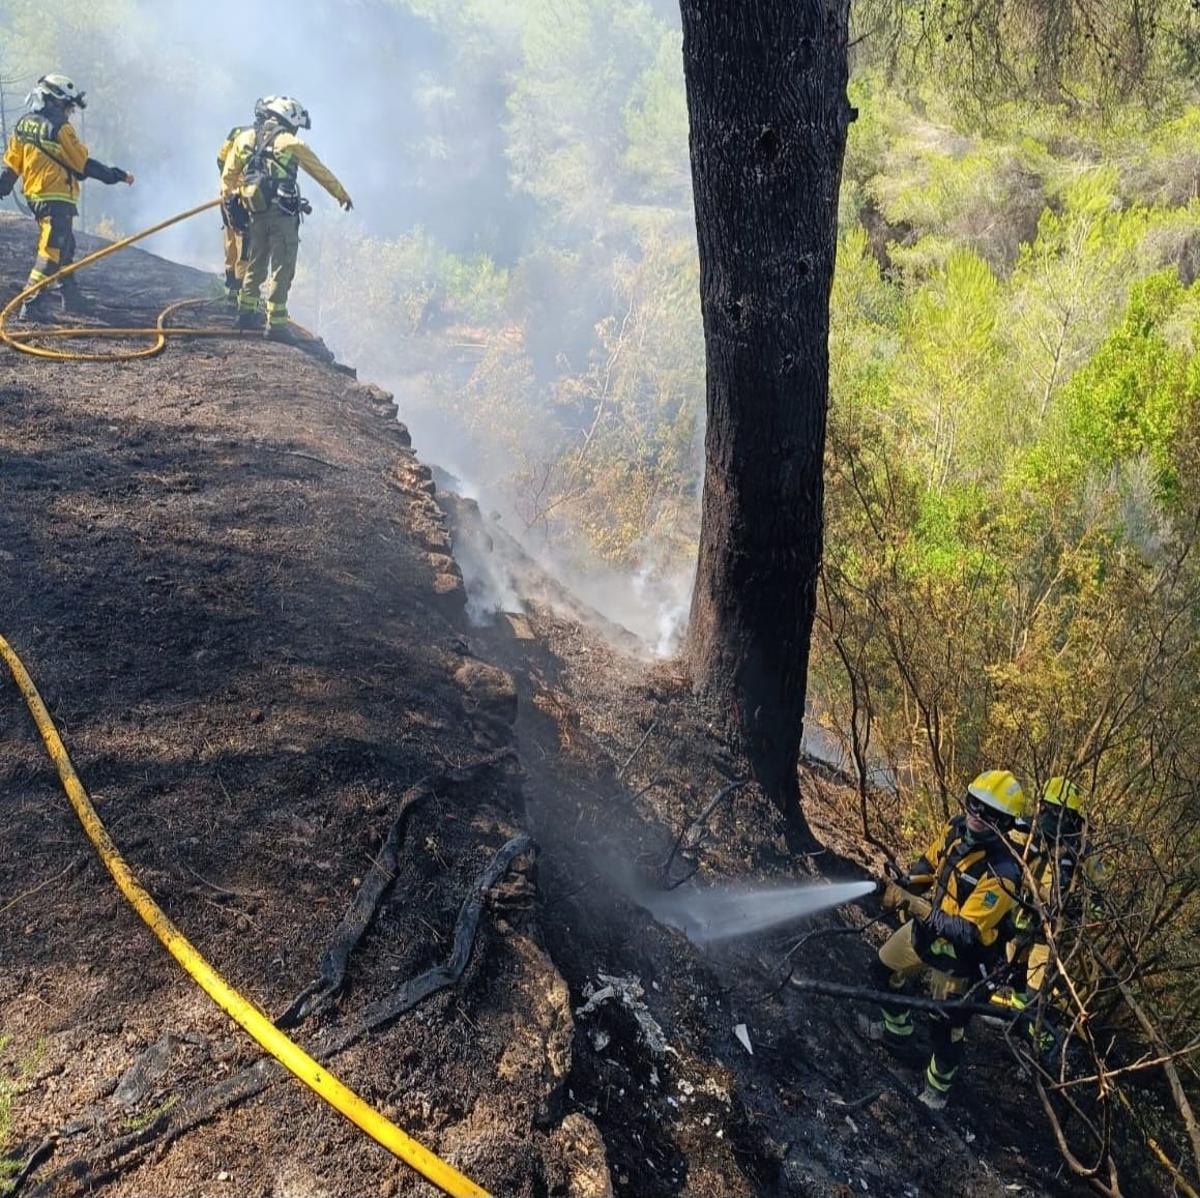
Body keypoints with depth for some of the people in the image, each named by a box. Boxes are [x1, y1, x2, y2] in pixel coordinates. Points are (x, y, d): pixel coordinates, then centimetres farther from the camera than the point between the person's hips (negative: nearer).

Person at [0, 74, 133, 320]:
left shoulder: (22, 125, 11)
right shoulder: (59, 128, -13)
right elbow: (84, 163, -11)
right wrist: (116, 175, -2)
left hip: (34, 196, 9)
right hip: (57, 198, -9)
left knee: (65, 248, 21)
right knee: (51, 251, -8)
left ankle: (71, 297, 32)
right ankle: (33, 306, -11)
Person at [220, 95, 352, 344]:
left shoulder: (244, 138, 12)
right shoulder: (291, 143, -3)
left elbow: (229, 173, 21)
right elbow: (321, 172, 6)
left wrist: (227, 193, 40)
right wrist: (341, 194, 19)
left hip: (256, 214, 6)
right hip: (282, 214, -6)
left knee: (255, 265, 19)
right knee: (281, 269, -3)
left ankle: (246, 312, 27)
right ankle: (276, 323, -6)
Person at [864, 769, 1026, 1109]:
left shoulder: (1002, 874, -36)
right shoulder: (957, 829, -14)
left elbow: (967, 931, -35)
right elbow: (929, 862, 5)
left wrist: (916, 906, -41)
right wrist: (902, 887, -12)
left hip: (956, 957, -7)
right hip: (926, 929, 7)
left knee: (948, 1029, 11)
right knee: (886, 972, 26)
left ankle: (938, 1087, 40)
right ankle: (896, 1030, 53)